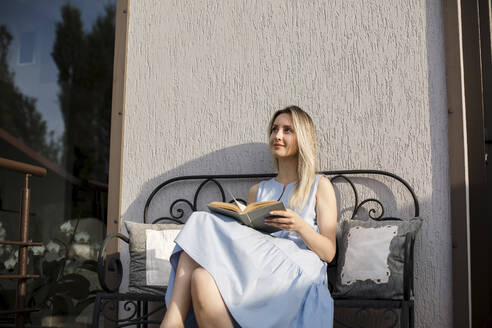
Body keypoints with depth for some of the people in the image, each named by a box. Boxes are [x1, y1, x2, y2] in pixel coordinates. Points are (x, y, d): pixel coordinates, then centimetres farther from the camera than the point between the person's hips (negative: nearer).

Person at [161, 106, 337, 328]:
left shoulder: (320, 185, 14)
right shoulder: (257, 191, 26)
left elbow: (329, 252, 6)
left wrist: (300, 226, -13)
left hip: (298, 273, -4)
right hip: (260, 272, 4)